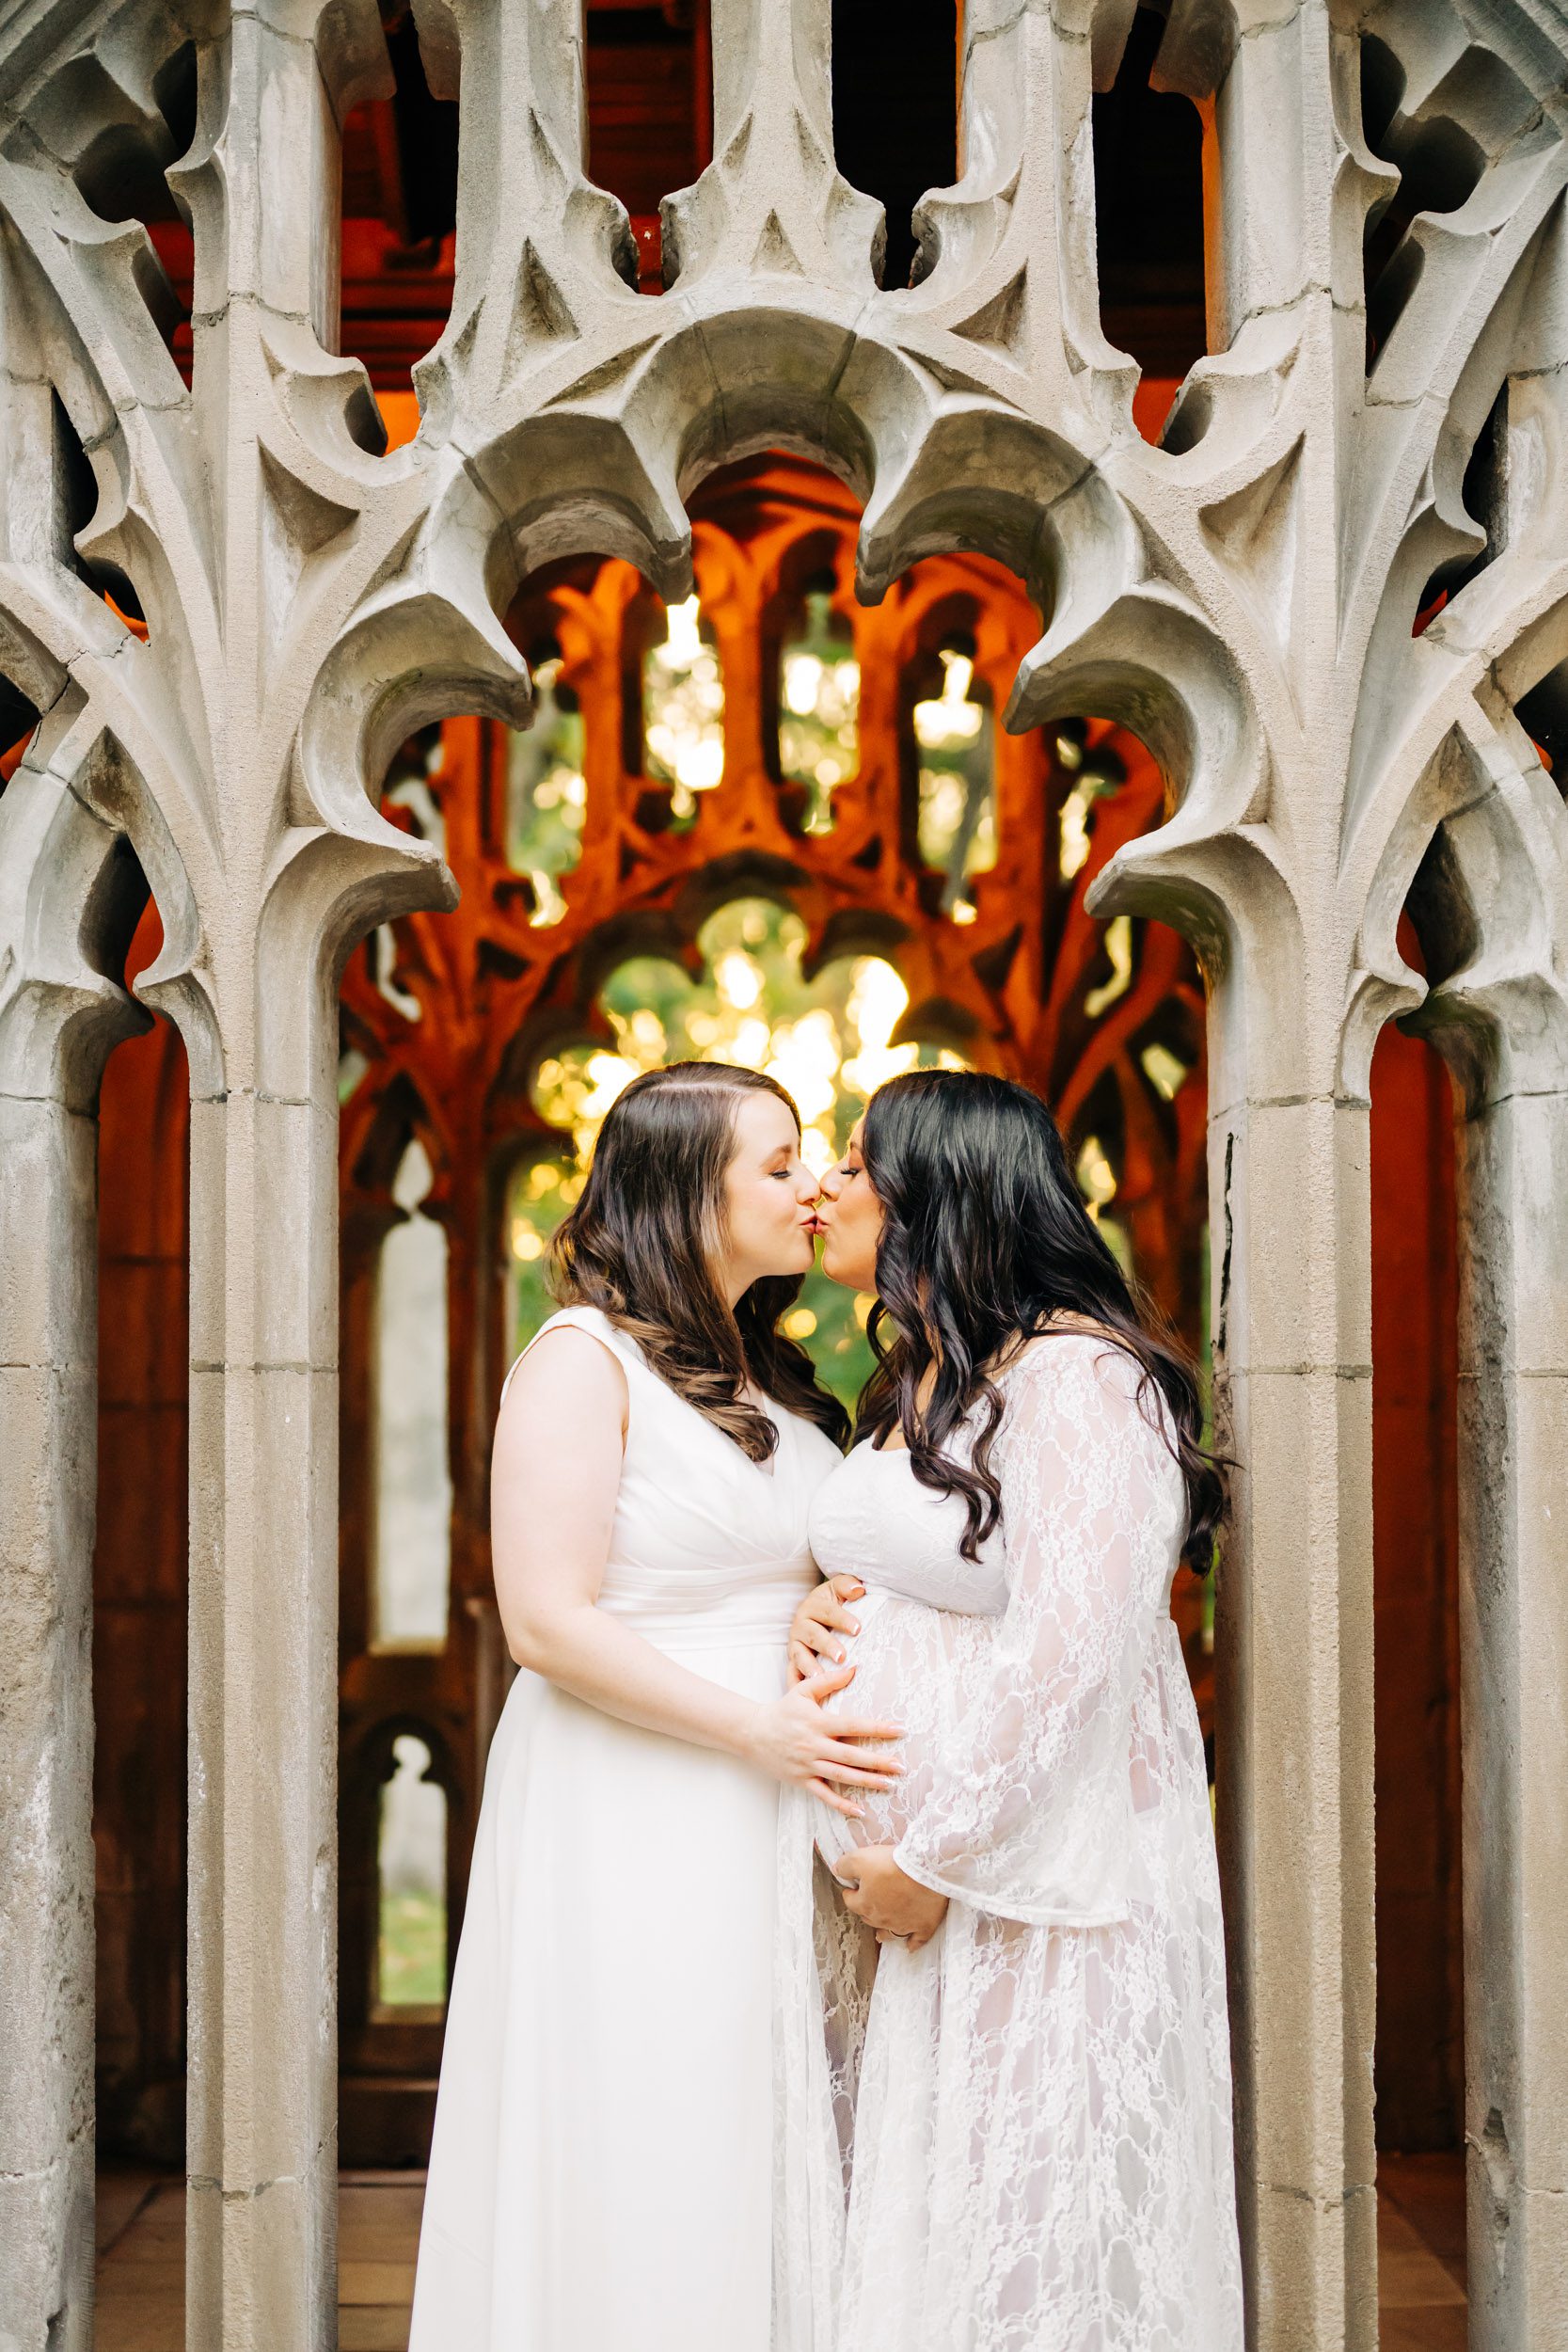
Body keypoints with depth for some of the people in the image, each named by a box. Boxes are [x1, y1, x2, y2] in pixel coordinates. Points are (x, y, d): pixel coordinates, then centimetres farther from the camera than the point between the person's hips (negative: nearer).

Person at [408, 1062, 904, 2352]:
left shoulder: (770, 1378, 15)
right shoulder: (584, 1362, -9)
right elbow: (548, 1625, -17)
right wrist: (759, 1734, -18)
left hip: (766, 1820, 7)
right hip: (631, 1824, -7)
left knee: (751, 2174, 10)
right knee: (637, 2173, 0)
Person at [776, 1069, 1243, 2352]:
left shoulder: (1078, 1377, -14)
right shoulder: (913, 1385, 15)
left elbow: (1066, 1652, -20)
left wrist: (932, 1858, -17)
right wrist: (821, 1621, 3)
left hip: (1025, 1877, -8)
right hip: (881, 1874, 8)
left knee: (1013, 2238, 1)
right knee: (890, 2223, 12)